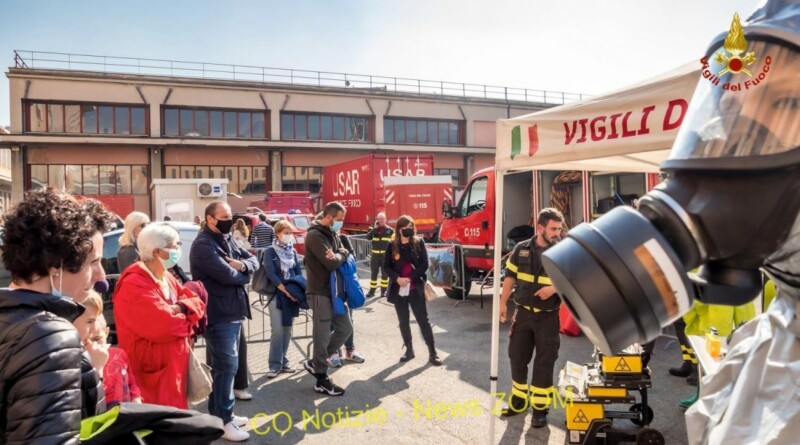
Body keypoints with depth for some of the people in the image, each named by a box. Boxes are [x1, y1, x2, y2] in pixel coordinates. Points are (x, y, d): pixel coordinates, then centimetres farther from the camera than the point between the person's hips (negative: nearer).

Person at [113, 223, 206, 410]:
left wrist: (180, 308, -18)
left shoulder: (167, 278, 11)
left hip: (175, 367, 10)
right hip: (153, 372, -10)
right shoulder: (135, 285, -26)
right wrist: (186, 319, -10)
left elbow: (196, 302, 8)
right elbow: (164, 326, -34)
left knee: (175, 414, 13)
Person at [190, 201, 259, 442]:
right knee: (227, 365, -5)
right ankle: (223, 421, 6)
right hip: (218, 315, -9)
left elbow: (254, 260, 11)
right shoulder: (203, 245, -15)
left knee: (224, 365, 17)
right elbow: (227, 275, -25)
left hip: (233, 312, 9)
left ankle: (220, 413, 29)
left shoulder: (228, 240, 14)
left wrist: (243, 264, -11)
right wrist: (244, 273, -4)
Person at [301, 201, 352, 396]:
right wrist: (341, 255, -4)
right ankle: (322, 380, 13)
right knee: (322, 335, 0)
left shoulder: (333, 234, 13)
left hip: (334, 291, 9)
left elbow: (345, 257, 11)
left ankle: (315, 362, 24)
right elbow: (332, 263, -25)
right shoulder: (315, 236, -16)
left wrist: (341, 254, -12)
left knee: (345, 328, 14)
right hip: (320, 292, -9)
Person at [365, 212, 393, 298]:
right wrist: (375, 228, -16)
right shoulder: (373, 229, 5)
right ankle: (372, 291, 14)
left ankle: (383, 291, 14)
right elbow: (368, 237, -12)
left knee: (385, 273, 4)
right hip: (375, 255, 1)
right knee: (373, 273, 5)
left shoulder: (390, 230, 1)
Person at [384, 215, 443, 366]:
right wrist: (397, 278, -15)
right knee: (403, 321, 11)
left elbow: (424, 264, -6)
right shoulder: (392, 246, 2)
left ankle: (432, 353, 6)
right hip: (398, 289, 2)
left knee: (423, 320, 0)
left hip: (416, 288, -2)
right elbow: (386, 266, 2)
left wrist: (410, 278, -15)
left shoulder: (419, 243, -1)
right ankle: (409, 350, 25)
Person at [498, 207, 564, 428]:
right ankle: (519, 400, 30)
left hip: (548, 317, -2)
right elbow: (510, 277, 5)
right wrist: (502, 303, 2)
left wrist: (554, 288, -22)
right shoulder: (522, 249, -1)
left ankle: (540, 408, 17)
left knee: (544, 362, 4)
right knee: (517, 356, 11)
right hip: (523, 313, 3)